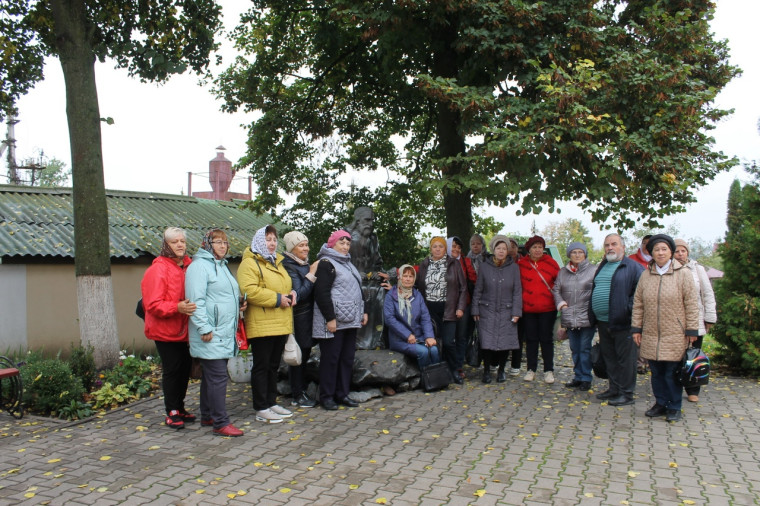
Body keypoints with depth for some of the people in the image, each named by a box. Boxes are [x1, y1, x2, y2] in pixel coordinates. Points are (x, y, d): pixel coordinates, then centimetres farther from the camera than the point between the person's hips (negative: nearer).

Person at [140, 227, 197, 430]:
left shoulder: (189, 266, 8)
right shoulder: (158, 269, -13)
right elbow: (153, 304, -19)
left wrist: (190, 308, 2)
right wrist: (176, 308, -32)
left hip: (184, 330, 7)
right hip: (166, 331, -7)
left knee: (185, 367, 13)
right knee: (171, 370, -1)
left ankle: (180, 408, 28)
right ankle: (172, 413, 11)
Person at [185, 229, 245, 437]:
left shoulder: (221, 265, 20)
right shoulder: (199, 266, -10)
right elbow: (196, 300, -18)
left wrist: (239, 302, 12)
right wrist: (204, 328, -22)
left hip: (224, 333, 10)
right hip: (211, 335, -10)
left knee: (211, 375, 16)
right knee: (217, 377, -8)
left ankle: (207, 416, 26)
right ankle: (221, 423, -4)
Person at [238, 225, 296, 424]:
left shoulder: (277, 263, 20)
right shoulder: (249, 263, -9)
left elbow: (286, 285, 29)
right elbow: (249, 291, -22)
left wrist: (292, 294, 6)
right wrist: (277, 299, -20)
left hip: (281, 325, 9)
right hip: (261, 325, -9)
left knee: (274, 366, 15)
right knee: (261, 367, -1)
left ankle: (272, 403, 25)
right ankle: (261, 409, 5)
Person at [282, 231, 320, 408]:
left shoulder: (305, 264, 13)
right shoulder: (289, 267, -13)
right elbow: (299, 294, -20)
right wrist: (311, 275, -16)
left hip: (308, 316, 8)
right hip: (298, 318, -8)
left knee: (304, 354, 13)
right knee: (299, 355, -2)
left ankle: (301, 392, 23)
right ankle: (298, 396, 8)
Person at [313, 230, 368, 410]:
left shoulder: (347, 263, 21)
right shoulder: (326, 263, -8)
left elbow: (357, 289, 28)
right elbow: (321, 293, -16)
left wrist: (363, 312, 19)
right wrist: (330, 318, -21)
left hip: (350, 320, 9)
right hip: (334, 321, -9)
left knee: (347, 357, 10)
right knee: (331, 358, -2)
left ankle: (342, 394, 19)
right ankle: (326, 396, 8)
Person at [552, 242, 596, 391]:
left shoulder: (593, 270, -1)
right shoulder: (563, 272, 12)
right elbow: (556, 289, 15)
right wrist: (561, 303, 0)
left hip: (586, 317, -4)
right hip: (570, 318, 4)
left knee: (585, 349, 0)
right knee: (575, 349, 12)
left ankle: (586, 379, 10)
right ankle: (578, 377, 23)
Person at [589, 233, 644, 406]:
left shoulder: (633, 267, -5)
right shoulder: (602, 267, 18)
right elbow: (595, 290, 24)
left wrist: (629, 309, -19)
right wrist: (593, 318, 19)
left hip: (622, 323, -7)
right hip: (603, 322, 8)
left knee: (625, 359, 0)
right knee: (609, 358, 15)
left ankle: (626, 394, 8)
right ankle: (614, 389, 26)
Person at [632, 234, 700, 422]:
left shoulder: (683, 274, -2)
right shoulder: (646, 275, 8)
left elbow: (691, 304, -4)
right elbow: (638, 304, 10)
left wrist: (692, 330, -6)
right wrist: (636, 328, 7)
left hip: (675, 336, -3)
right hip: (651, 335, 4)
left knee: (672, 373, 0)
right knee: (656, 372, 10)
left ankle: (674, 407, 15)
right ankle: (661, 403, 25)